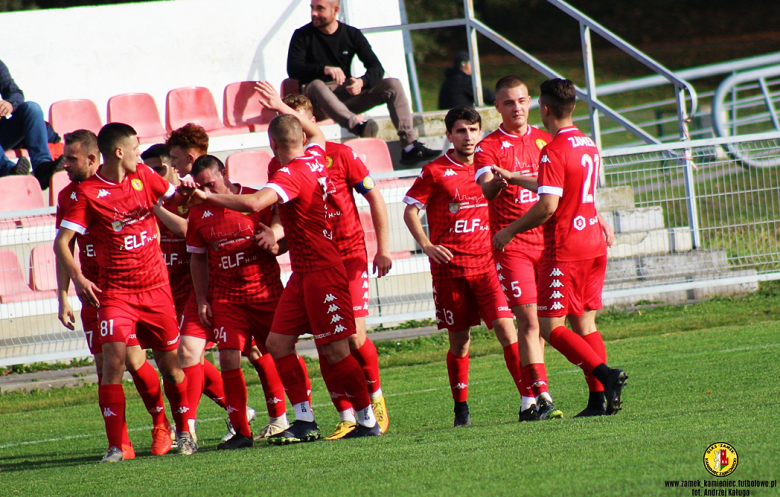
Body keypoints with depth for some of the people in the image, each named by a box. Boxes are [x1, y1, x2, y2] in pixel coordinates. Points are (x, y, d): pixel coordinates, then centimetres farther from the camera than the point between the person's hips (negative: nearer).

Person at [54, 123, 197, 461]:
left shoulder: (143, 176, 7)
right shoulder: (87, 192, -8)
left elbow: (174, 198, 24)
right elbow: (61, 241, -11)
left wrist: (185, 192, 0)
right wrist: (77, 277, -26)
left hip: (156, 287, 4)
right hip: (115, 290, -4)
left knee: (169, 363, 8)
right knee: (113, 360, -15)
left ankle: (184, 432, 26)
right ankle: (117, 445, -9)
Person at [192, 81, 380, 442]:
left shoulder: (290, 175, -19)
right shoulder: (315, 159, 7)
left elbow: (254, 203, -36)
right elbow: (316, 132, 32)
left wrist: (208, 196, -28)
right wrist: (280, 107, 33)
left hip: (322, 273, -9)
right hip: (303, 273, 9)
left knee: (335, 351, -5)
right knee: (278, 344, 5)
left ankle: (367, 421, 3)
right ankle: (305, 421, 6)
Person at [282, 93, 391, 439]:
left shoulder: (339, 155, -5)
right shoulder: (279, 167, 4)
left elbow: (375, 198, 1)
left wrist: (383, 249, -3)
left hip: (349, 255, -3)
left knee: (355, 338, -8)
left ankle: (375, 398, 18)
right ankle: (347, 418, 6)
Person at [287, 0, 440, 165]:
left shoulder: (352, 34, 8)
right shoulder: (302, 36, 2)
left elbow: (376, 68, 1)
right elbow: (293, 69, -13)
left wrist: (362, 82, -22)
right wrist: (324, 69, -30)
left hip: (347, 96, 3)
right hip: (319, 102, -3)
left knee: (392, 85, -13)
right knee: (316, 85, -37)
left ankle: (410, 147, -23)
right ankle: (357, 125, -59)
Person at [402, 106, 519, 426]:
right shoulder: (435, 172, 0)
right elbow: (410, 210, 2)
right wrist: (427, 245, -12)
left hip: (486, 261, 2)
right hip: (449, 265, -2)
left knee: (505, 328, -11)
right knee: (459, 340, 3)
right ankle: (461, 409, 16)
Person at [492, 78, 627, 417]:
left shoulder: (554, 151, -15)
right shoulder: (589, 147, 13)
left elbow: (548, 205, -21)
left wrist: (510, 230, -7)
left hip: (564, 248, -8)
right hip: (594, 245, 8)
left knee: (551, 326, -5)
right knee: (584, 323, 11)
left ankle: (605, 374, -21)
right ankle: (599, 398, 2)